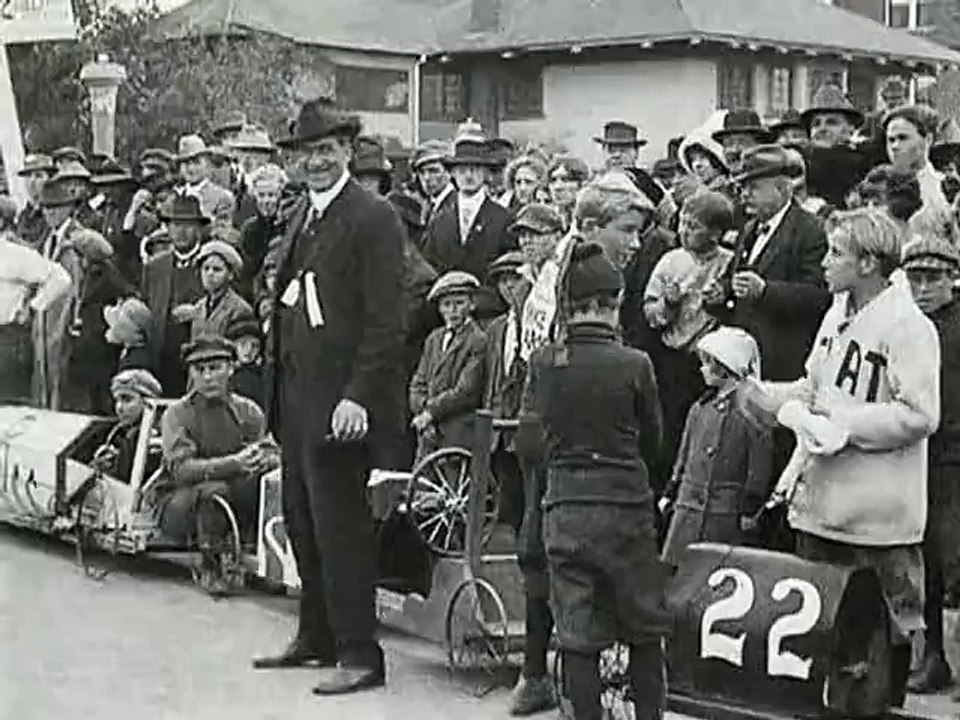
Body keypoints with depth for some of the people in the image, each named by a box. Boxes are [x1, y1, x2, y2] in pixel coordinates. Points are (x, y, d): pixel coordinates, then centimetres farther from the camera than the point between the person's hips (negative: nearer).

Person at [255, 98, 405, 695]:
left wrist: (358, 397, -21)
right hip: (296, 393, 9)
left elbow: (387, 321, -16)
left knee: (339, 522, -4)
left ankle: (359, 653, 5)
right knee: (302, 519, 15)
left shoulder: (373, 219, -11)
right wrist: (277, 375, 11)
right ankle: (317, 637, 28)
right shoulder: (302, 214, 16)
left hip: (339, 398, -9)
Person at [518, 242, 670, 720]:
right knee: (645, 630, 13)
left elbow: (528, 444, 1)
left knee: (577, 634, 6)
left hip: (564, 506, 2)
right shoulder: (634, 364, -8)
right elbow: (652, 442, 4)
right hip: (624, 504, -2)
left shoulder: (544, 363, -3)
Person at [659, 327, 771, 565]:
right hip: (688, 509, 6)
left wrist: (750, 509, -10)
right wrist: (670, 494, 19)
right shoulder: (700, 409, 13)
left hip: (728, 514, -6)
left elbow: (760, 466, -8)